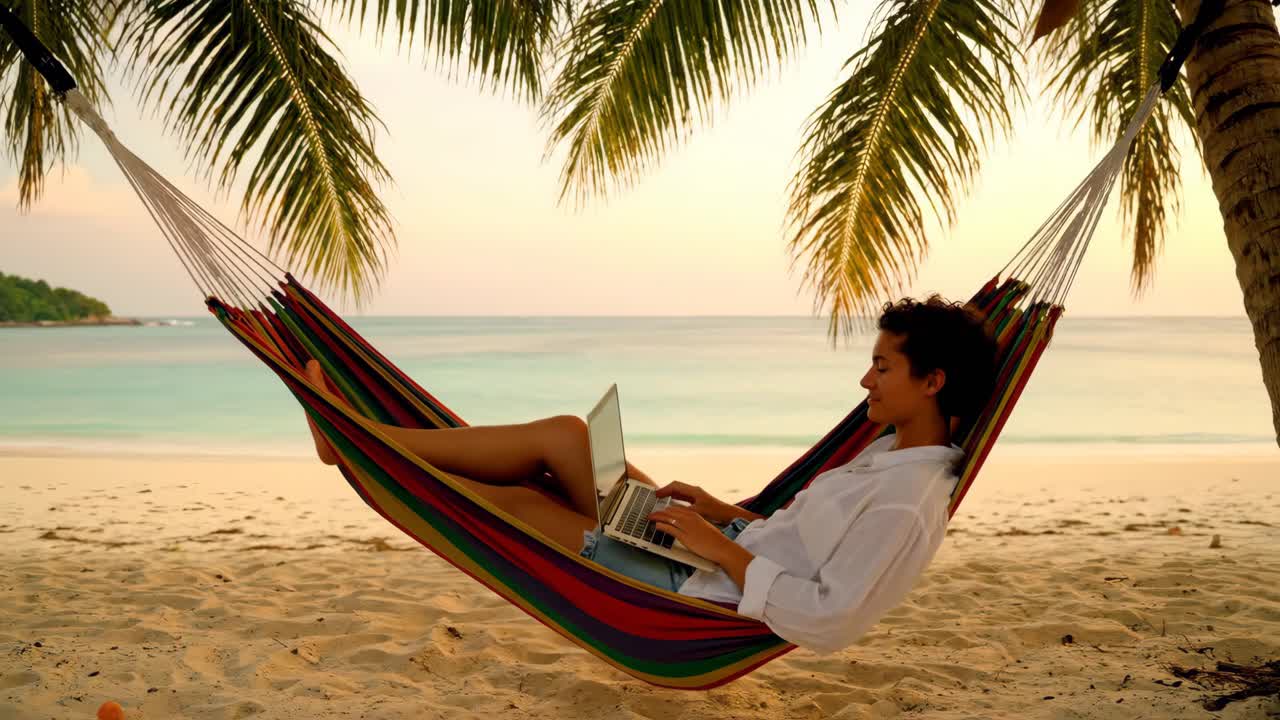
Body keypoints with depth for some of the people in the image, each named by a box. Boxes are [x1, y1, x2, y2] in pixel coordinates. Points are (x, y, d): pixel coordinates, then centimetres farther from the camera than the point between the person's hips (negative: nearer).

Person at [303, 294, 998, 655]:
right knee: (563, 434, -1)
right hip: (717, 557, 8)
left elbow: (830, 625, -28)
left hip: (698, 606, -8)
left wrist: (724, 550, -22)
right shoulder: (893, 453, 8)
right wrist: (726, 514, 6)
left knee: (516, 500, -6)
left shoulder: (905, 504, -23)